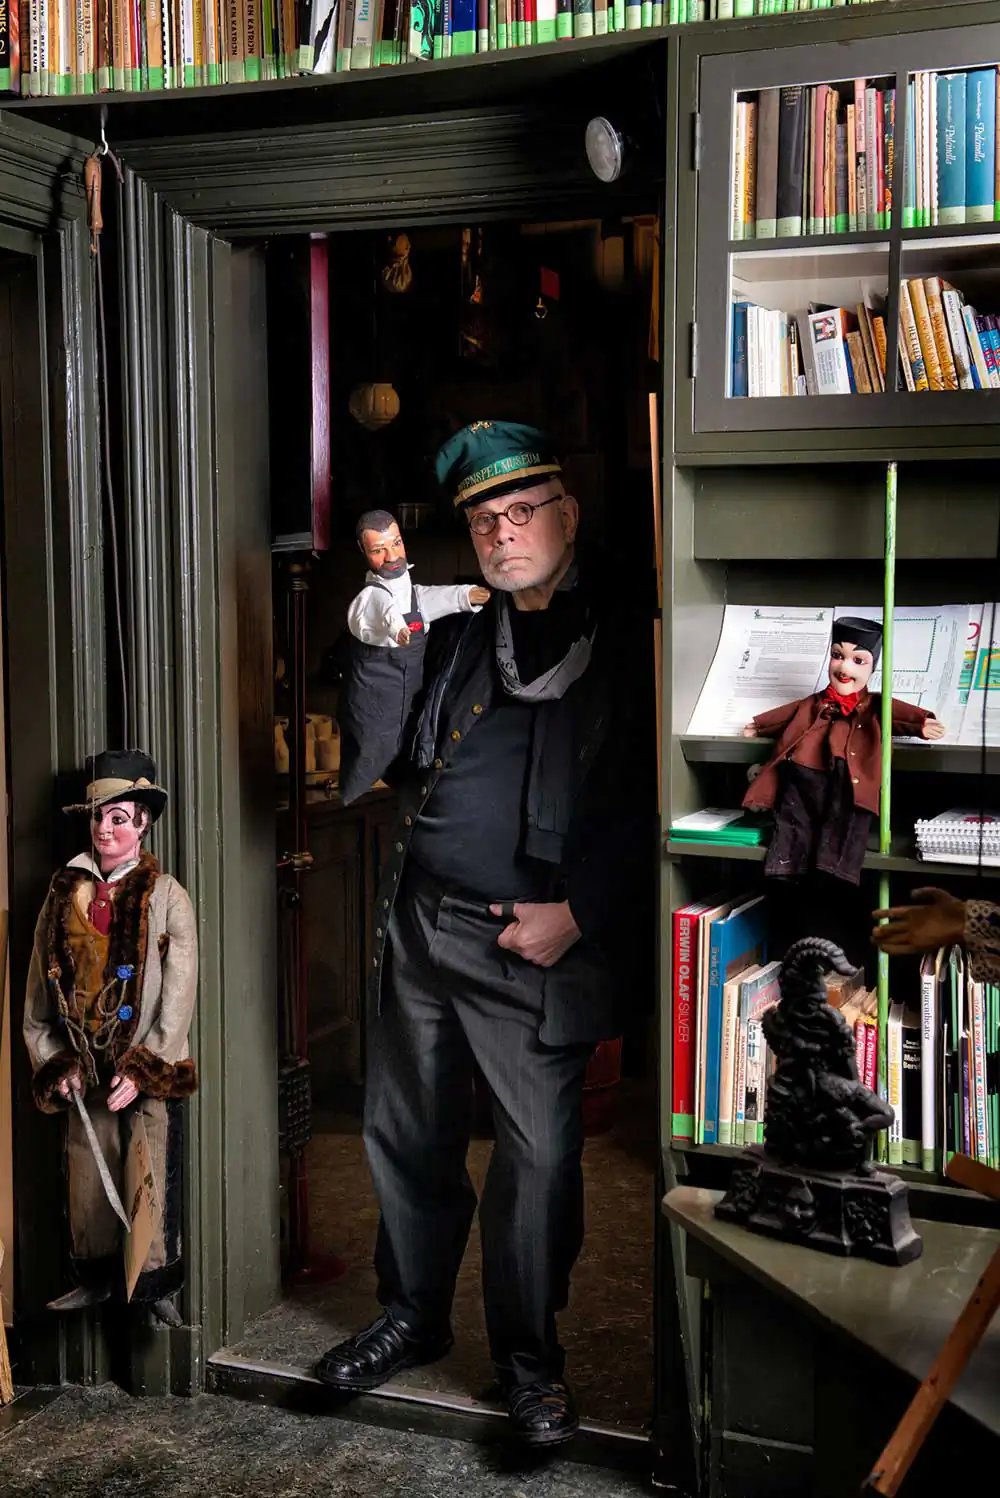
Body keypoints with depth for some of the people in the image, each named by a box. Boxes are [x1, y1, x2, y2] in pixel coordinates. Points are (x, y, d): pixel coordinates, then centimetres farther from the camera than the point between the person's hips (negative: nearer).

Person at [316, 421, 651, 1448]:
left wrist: (578, 911, -13)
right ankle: (413, 1316, 34)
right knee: (406, 1132, 14)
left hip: (537, 944, -5)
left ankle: (527, 1354, 22)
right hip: (419, 927, 5)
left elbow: (645, 803, -7)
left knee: (539, 1152, 3)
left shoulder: (621, 639, -2)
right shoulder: (454, 631, 13)